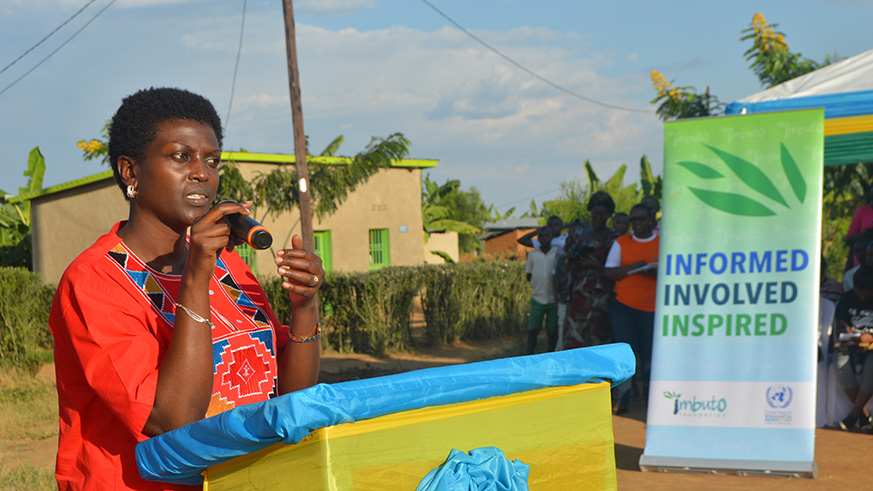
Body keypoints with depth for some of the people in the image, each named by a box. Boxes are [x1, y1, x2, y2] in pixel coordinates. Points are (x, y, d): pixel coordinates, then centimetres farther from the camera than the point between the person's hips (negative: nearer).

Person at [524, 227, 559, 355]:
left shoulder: (558, 253, 2)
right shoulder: (532, 254, 6)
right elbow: (528, 275, 14)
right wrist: (537, 287, 3)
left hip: (553, 299, -1)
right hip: (537, 298, 1)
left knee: (552, 331, 5)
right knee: (532, 329, -3)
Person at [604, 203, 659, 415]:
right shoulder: (621, 243, 8)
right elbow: (609, 272, 1)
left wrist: (655, 272, -15)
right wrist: (633, 267, -15)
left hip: (652, 307, 0)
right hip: (623, 304, 0)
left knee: (648, 354, 4)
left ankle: (649, 395, 21)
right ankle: (621, 398, -2)